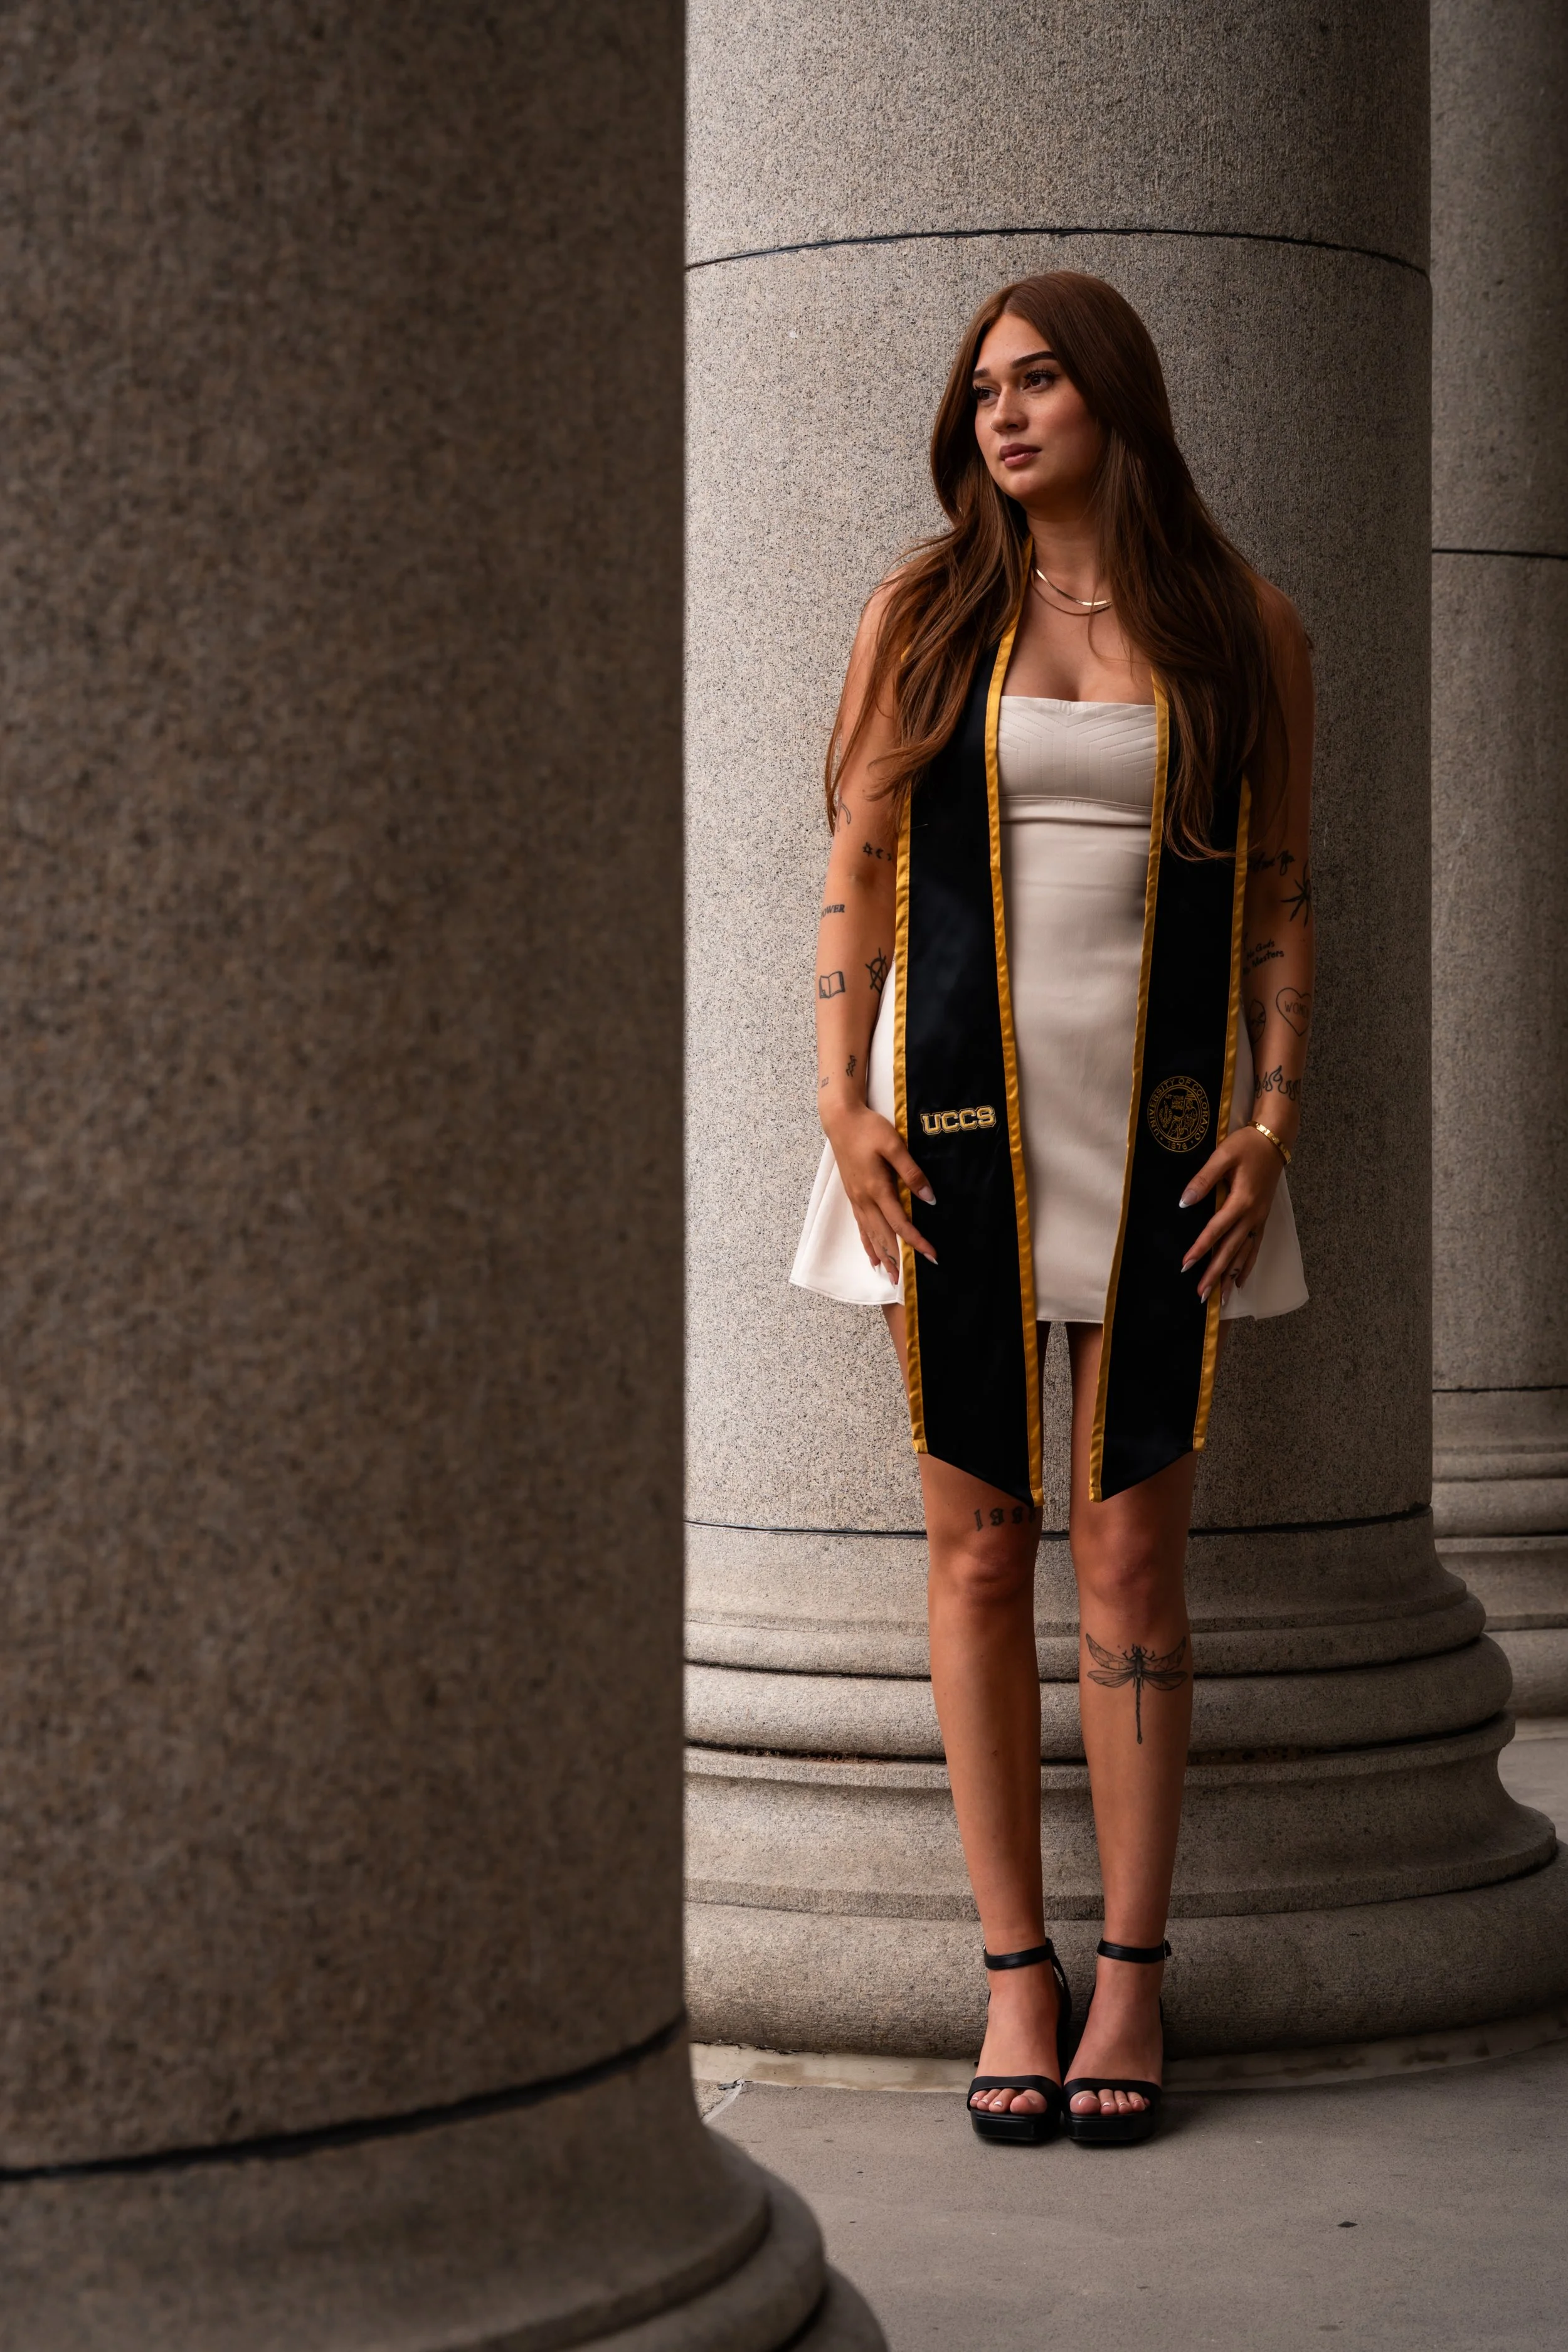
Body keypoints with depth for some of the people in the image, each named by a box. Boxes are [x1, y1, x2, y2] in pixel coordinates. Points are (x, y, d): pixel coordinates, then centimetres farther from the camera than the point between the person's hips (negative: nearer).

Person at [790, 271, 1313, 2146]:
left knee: (1132, 1548, 0)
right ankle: (1015, 1971, 10)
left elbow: (1281, 901, 8)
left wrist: (1274, 1117, -3)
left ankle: (1131, 1973, 10)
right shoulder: (923, 616, 8)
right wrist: (844, 1104, -5)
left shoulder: (1244, 633, 7)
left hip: (1161, 1121, 0)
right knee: (978, 1546, 2)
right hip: (957, 1121, 1)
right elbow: (854, 874, 6)